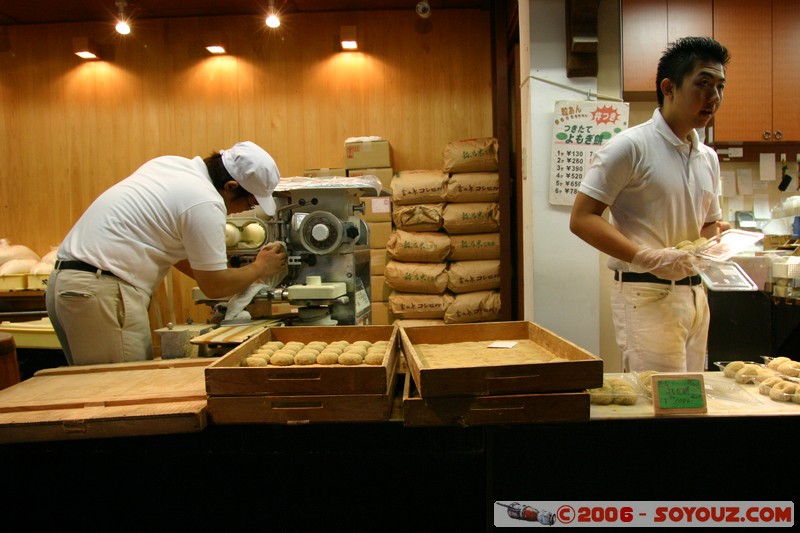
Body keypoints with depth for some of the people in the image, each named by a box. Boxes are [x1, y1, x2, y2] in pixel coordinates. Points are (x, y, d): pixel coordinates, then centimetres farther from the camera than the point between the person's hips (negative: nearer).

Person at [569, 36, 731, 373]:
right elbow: (581, 218, -16)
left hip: (695, 292, 8)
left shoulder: (708, 157, 14)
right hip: (647, 295, -8)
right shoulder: (631, 147, -10)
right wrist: (647, 257, -24)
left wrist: (719, 235, 1)